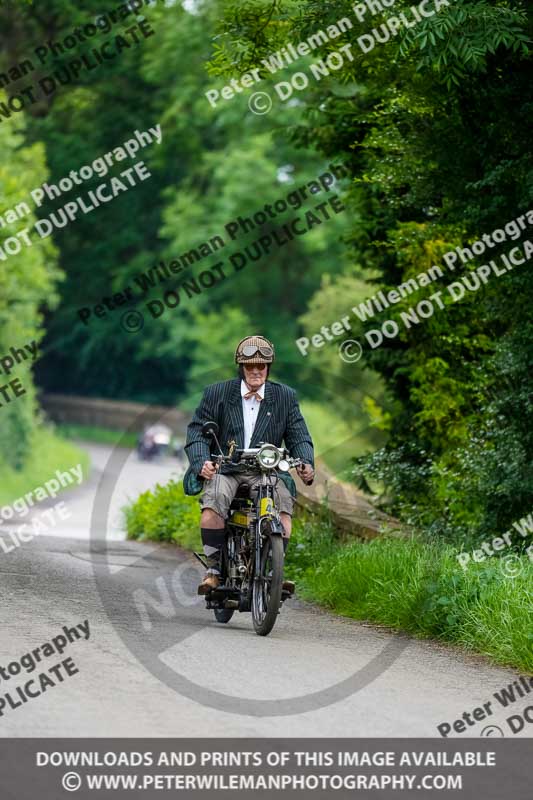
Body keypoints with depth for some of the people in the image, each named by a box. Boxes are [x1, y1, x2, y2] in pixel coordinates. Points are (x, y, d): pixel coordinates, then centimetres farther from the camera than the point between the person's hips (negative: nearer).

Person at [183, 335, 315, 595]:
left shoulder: (285, 397, 10)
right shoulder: (217, 393, 6)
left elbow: (299, 436, 6)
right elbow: (197, 431, 0)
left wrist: (306, 463, -15)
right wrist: (201, 463, -20)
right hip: (225, 470, -1)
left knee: (283, 504, -29)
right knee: (213, 504, -32)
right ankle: (214, 568, -20)